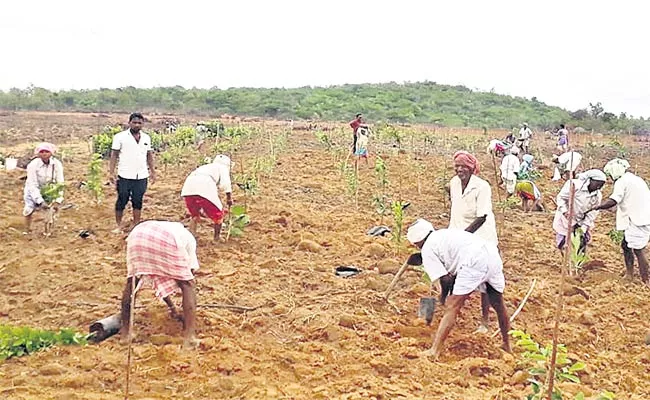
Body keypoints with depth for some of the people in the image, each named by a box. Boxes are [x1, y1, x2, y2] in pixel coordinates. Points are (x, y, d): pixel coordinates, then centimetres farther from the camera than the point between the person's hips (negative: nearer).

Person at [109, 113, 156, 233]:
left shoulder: (146, 138, 9)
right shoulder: (120, 137, -3)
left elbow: (149, 155, 16)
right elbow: (114, 155, -3)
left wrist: (153, 172, 12)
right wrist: (111, 173, -9)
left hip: (141, 177, 3)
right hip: (124, 177, -3)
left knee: (138, 202, 9)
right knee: (122, 201, 4)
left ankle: (136, 226, 18)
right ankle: (118, 226, 16)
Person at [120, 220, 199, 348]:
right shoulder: (188, 237, 37)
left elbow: (159, 276, 50)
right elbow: (190, 270, 33)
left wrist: (172, 307, 57)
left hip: (138, 235, 4)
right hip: (167, 241, -4)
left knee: (132, 282, 26)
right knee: (187, 285, 14)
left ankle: (125, 330, 27)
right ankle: (189, 336, 6)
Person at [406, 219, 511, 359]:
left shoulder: (427, 249, 8)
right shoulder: (445, 233, 32)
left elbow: (445, 278, 1)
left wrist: (444, 294, 20)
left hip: (475, 263, -8)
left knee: (452, 307, -4)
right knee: (498, 303, 25)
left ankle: (434, 351, -7)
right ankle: (507, 345, 42)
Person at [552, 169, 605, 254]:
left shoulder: (598, 196, -8)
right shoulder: (574, 185, -22)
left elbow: (592, 214, -5)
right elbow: (560, 197, -14)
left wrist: (583, 228, -14)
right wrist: (564, 211, -28)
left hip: (581, 222, 4)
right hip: (565, 220, -4)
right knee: (561, 244, 1)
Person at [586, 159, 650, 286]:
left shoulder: (622, 181, -11)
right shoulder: (636, 179, 18)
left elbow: (612, 201, -22)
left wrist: (595, 207, -13)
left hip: (638, 221, -10)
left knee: (638, 250, -4)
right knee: (626, 245, 17)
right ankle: (629, 274, 23)